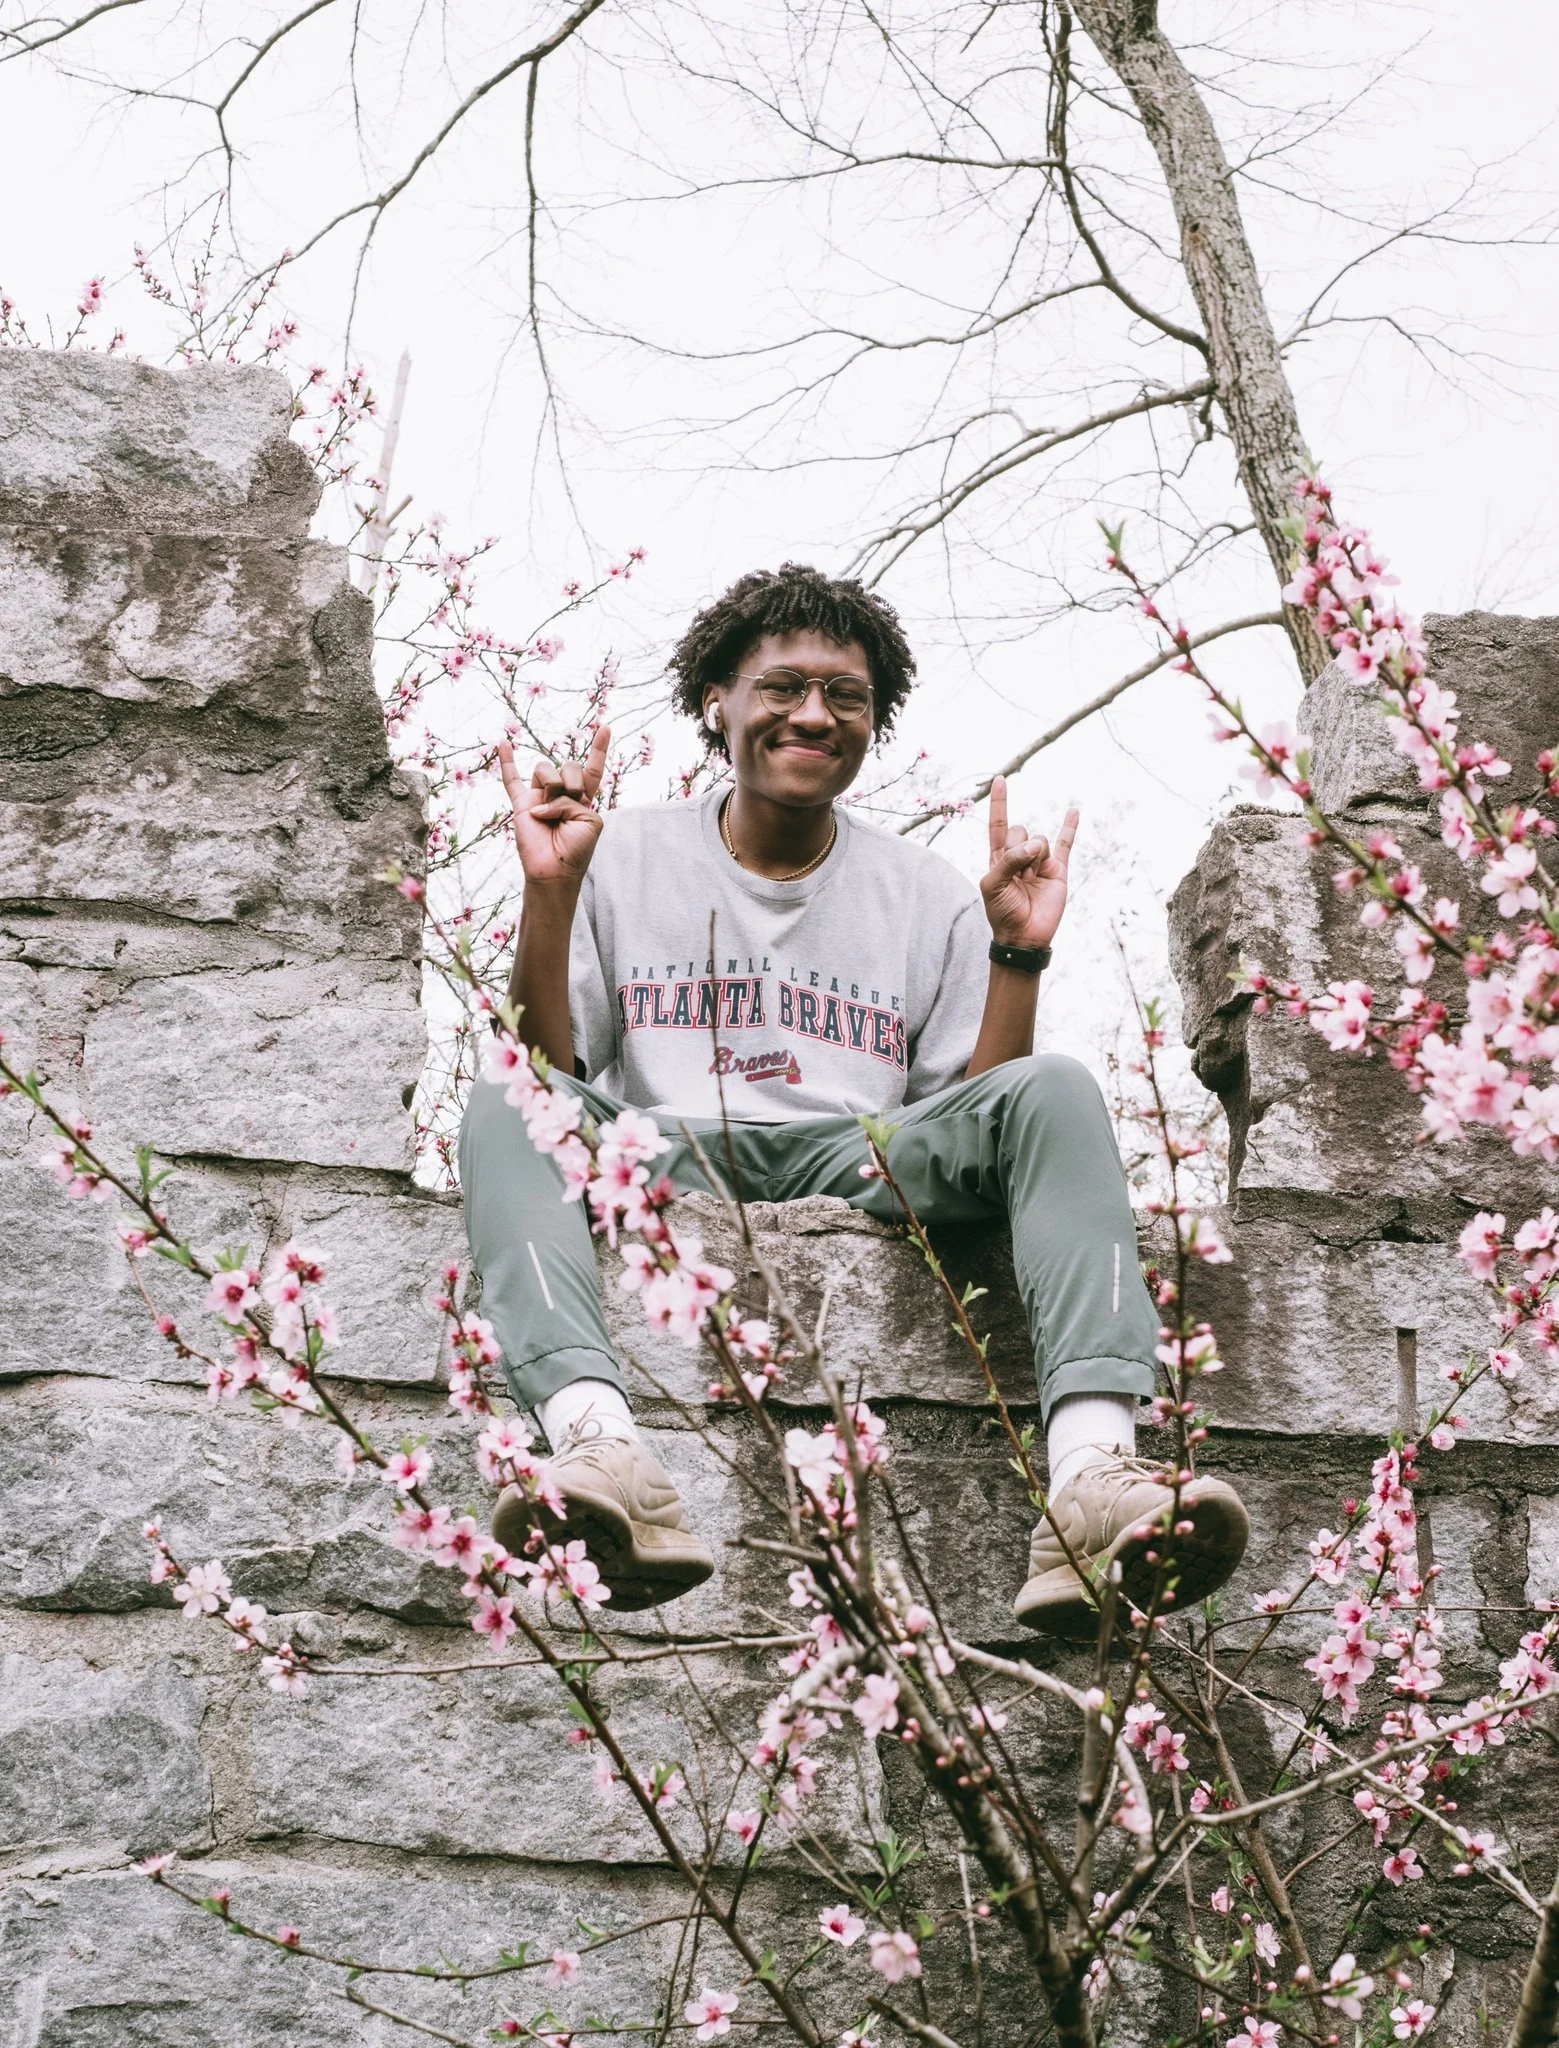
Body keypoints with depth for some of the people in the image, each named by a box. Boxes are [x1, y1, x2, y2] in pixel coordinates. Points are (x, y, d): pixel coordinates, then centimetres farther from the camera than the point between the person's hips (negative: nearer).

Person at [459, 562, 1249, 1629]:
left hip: (860, 1164, 1)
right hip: (658, 1161, -1)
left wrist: (1018, 951, 0)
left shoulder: (926, 892, 19)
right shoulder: (625, 859, 15)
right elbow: (549, 1075, 6)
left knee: (1056, 1089, -25)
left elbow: (975, 1113, 11)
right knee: (497, 1107, -30)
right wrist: (550, 896, -5)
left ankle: (1092, 1472, -45)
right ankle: (601, 1450, -55)